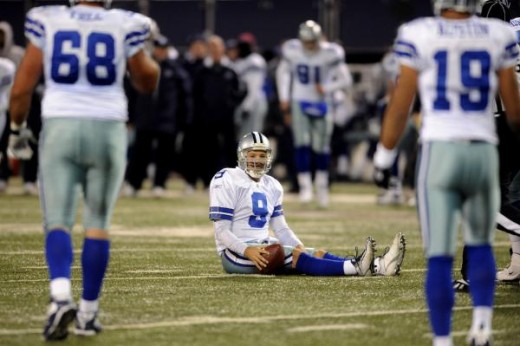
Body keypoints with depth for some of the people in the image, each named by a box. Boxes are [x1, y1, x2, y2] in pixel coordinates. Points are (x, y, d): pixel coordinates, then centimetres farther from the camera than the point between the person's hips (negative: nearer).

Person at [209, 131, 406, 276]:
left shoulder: (271, 186, 14)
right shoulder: (226, 181, -9)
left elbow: (280, 227, 17)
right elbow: (221, 230, -14)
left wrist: (299, 246, -4)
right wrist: (247, 250, -29)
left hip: (263, 245, 7)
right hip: (236, 252, -7)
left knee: (316, 254, -15)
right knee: (294, 256, -30)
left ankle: (377, 265, -34)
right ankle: (354, 267, -50)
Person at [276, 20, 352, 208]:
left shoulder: (330, 53, -14)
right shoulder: (292, 51, -8)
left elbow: (345, 79, -7)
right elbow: (283, 72, 10)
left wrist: (326, 88, -22)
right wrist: (284, 99, 5)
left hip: (322, 104, -1)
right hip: (299, 102, 1)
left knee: (321, 146, 4)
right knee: (302, 143, -13)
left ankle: (322, 184, 26)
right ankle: (305, 185, -7)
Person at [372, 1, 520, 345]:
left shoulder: (419, 36, -3)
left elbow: (399, 107, -1)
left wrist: (384, 159, 8)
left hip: (439, 154, -2)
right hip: (483, 152, 2)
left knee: (440, 257, 1)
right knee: (480, 244, 22)